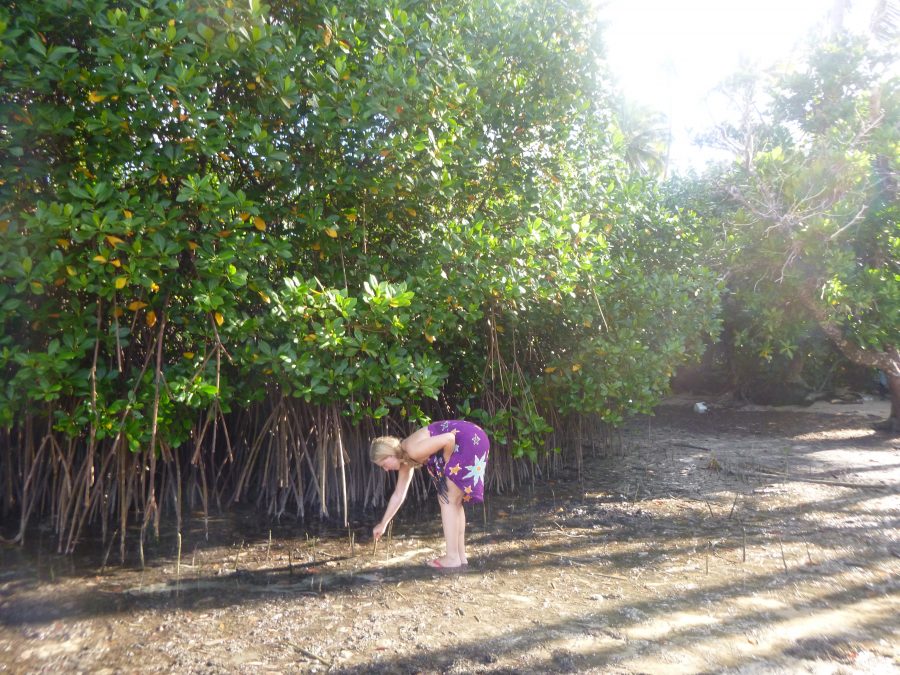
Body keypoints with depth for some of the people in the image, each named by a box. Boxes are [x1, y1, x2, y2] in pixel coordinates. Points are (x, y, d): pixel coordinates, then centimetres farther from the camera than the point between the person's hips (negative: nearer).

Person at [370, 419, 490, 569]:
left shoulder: (412, 450, -19)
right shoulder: (406, 458, 10)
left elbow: (449, 439, -26)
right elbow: (398, 494, 19)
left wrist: (447, 465, -9)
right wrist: (383, 524, 25)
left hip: (470, 441, -10)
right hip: (464, 444, 10)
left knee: (447, 500, -5)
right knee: (453, 501, 13)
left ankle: (453, 557, -1)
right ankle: (460, 555, 17)